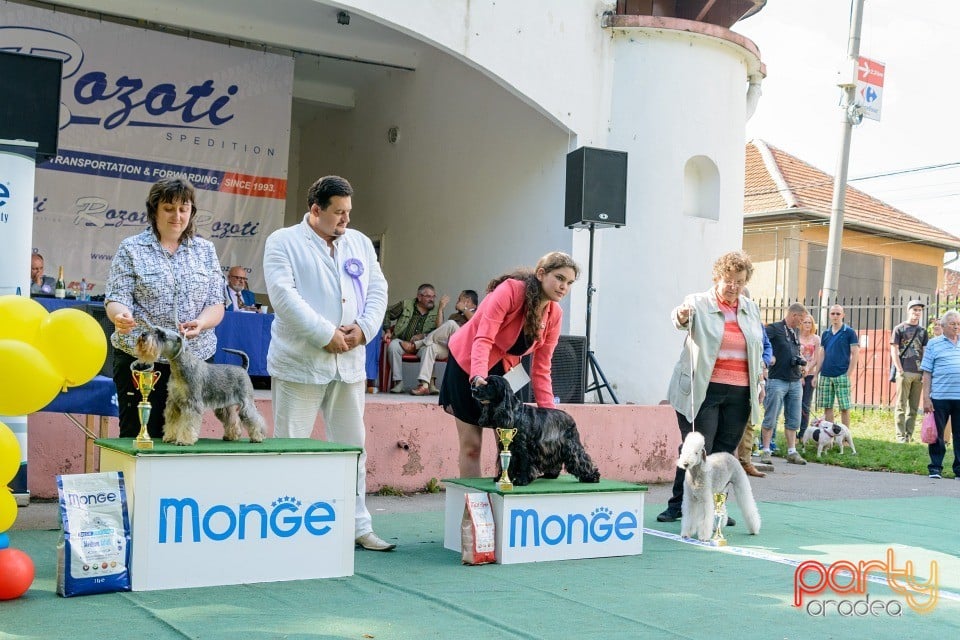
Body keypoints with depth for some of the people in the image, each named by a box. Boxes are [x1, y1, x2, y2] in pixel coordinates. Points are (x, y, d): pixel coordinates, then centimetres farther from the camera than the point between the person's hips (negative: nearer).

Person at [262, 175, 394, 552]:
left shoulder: (360, 243, 14)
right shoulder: (283, 242, -2)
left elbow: (377, 290, 11)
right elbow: (284, 296, -14)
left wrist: (364, 327, -8)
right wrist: (326, 334, -18)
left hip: (349, 363, 5)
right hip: (300, 362, -5)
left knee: (353, 446, 10)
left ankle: (358, 526, 18)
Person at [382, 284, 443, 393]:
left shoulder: (437, 311, 7)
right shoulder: (406, 304, 6)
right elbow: (387, 314, 12)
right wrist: (388, 331, 3)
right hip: (402, 341, 0)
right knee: (393, 346, -32)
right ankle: (398, 382, -26)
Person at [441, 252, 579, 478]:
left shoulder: (554, 315, -7)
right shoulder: (510, 290, -25)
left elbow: (541, 368, -6)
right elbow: (483, 339, -32)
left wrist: (549, 412, -13)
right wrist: (478, 376, -48)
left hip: (502, 370, 6)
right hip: (467, 363, -5)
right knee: (471, 444, -1)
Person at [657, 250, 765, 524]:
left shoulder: (751, 309, 15)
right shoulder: (699, 303, 0)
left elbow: (758, 349, 21)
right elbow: (682, 318, -21)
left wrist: (760, 381, 17)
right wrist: (681, 316, -43)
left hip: (740, 393, 4)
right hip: (703, 390, -4)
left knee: (725, 452, 6)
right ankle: (677, 505, 5)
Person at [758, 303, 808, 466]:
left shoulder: (794, 333, 17)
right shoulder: (774, 328, -7)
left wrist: (800, 362, 9)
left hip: (795, 382, 8)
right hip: (777, 380, -8)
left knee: (793, 420, 8)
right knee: (770, 419, -3)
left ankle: (792, 452, 13)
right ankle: (765, 451, 3)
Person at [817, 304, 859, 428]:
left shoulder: (849, 332, 0)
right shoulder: (825, 333, 13)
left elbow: (855, 354, -3)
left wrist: (849, 374, -9)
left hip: (842, 375, -4)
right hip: (825, 375, 4)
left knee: (844, 407, -1)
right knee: (827, 407, 6)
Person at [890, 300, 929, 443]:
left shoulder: (922, 331, 14)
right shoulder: (899, 329, 3)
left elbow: (926, 352, 13)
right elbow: (894, 351, -1)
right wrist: (900, 371, -10)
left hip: (919, 373, 4)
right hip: (904, 372, -4)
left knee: (914, 407, 5)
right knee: (901, 405, -3)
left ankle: (909, 435, 10)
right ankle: (900, 436, -1)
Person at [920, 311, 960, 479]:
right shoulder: (933, 344, 4)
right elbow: (927, 373, 2)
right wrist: (926, 398, -3)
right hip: (940, 397, -2)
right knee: (937, 434, 4)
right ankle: (935, 468, 13)